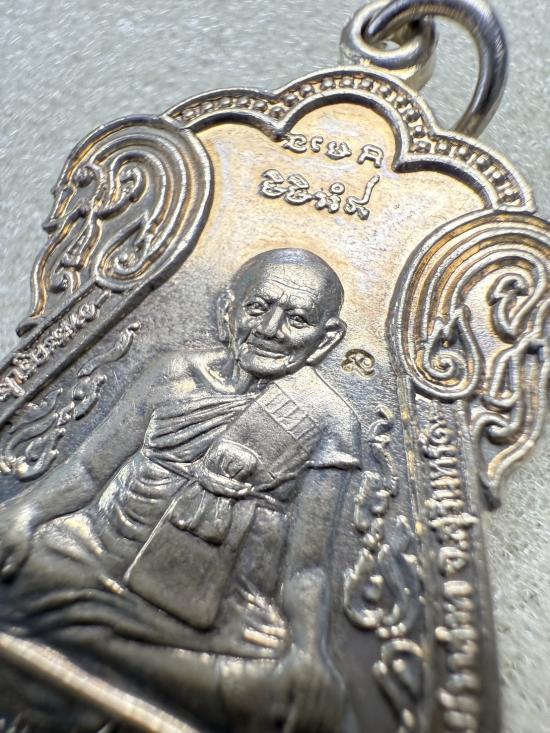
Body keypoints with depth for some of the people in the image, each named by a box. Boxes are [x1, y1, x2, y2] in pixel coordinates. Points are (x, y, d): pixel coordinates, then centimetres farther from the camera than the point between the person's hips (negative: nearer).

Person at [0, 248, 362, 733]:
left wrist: (308, 650, -15)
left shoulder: (329, 423, -3)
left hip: (223, 621, -1)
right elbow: (89, 468, 6)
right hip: (96, 560, 2)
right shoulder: (179, 374, 3)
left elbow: (307, 560, -4)